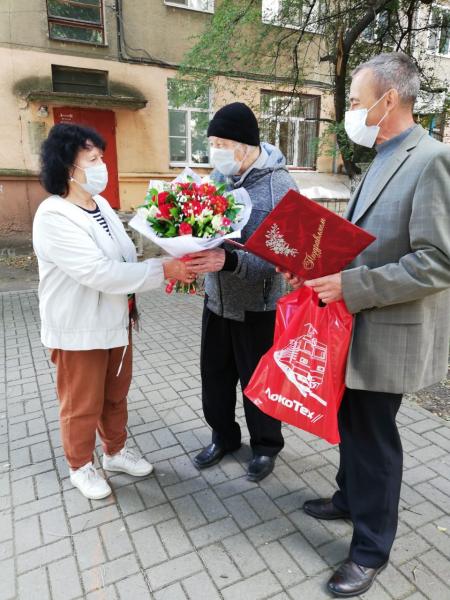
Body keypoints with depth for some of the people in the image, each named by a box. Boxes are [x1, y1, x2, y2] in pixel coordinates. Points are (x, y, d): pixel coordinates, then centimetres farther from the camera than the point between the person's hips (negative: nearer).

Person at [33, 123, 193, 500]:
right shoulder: (54, 217, -23)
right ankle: (81, 466, 37)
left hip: (116, 320, 8)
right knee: (82, 405, 13)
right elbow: (100, 272, -31)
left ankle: (116, 451, 44)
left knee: (116, 395, 22)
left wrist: (172, 258, -7)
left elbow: (124, 256, 9)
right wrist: (163, 270, -31)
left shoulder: (100, 203, 3)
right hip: (79, 329, -7)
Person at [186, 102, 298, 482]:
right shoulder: (220, 174, 1)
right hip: (217, 299, 6)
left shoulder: (280, 187, -18)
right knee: (214, 373, 18)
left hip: (257, 306, -6)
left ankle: (266, 446, 37)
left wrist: (228, 261, -36)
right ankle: (224, 436, 42)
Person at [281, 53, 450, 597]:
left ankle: (370, 550, 31)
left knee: (373, 435, 7)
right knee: (352, 422, 22)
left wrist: (350, 286, -24)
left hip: (388, 332, -8)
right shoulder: (383, 160, 12)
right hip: (357, 326, 8)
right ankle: (350, 498, 48)